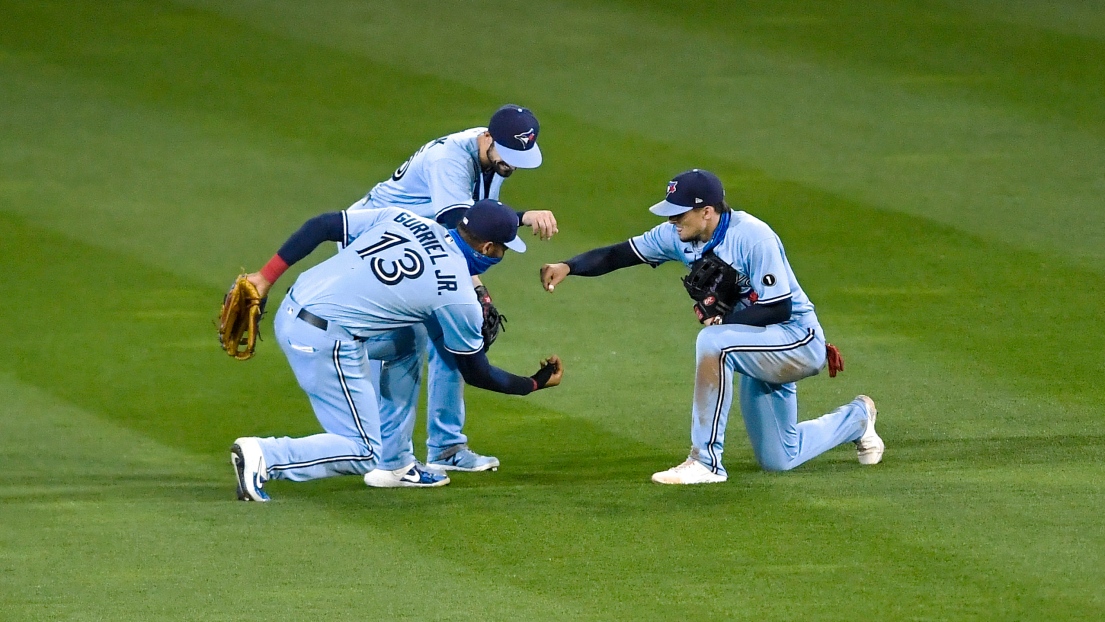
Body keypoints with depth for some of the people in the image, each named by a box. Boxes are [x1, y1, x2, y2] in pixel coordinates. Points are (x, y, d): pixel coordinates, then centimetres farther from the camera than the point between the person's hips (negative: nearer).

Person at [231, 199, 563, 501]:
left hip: (289, 311, 8)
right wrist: (535, 383, 25)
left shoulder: (402, 219, 9)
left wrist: (266, 276, 10)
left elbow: (321, 226, 7)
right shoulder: (460, 298, -4)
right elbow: (475, 372, 9)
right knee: (361, 454, 3)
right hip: (326, 344, -8)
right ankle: (264, 456, -15)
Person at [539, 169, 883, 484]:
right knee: (778, 460, 15)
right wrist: (568, 267, -23)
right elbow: (619, 254, -8)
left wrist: (723, 317, -30)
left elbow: (779, 309, -24)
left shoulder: (752, 237, -26)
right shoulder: (680, 236, -5)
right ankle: (856, 418, 42)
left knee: (712, 342, -35)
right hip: (762, 350, 9)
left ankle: (706, 462, -29)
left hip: (798, 340, -9)